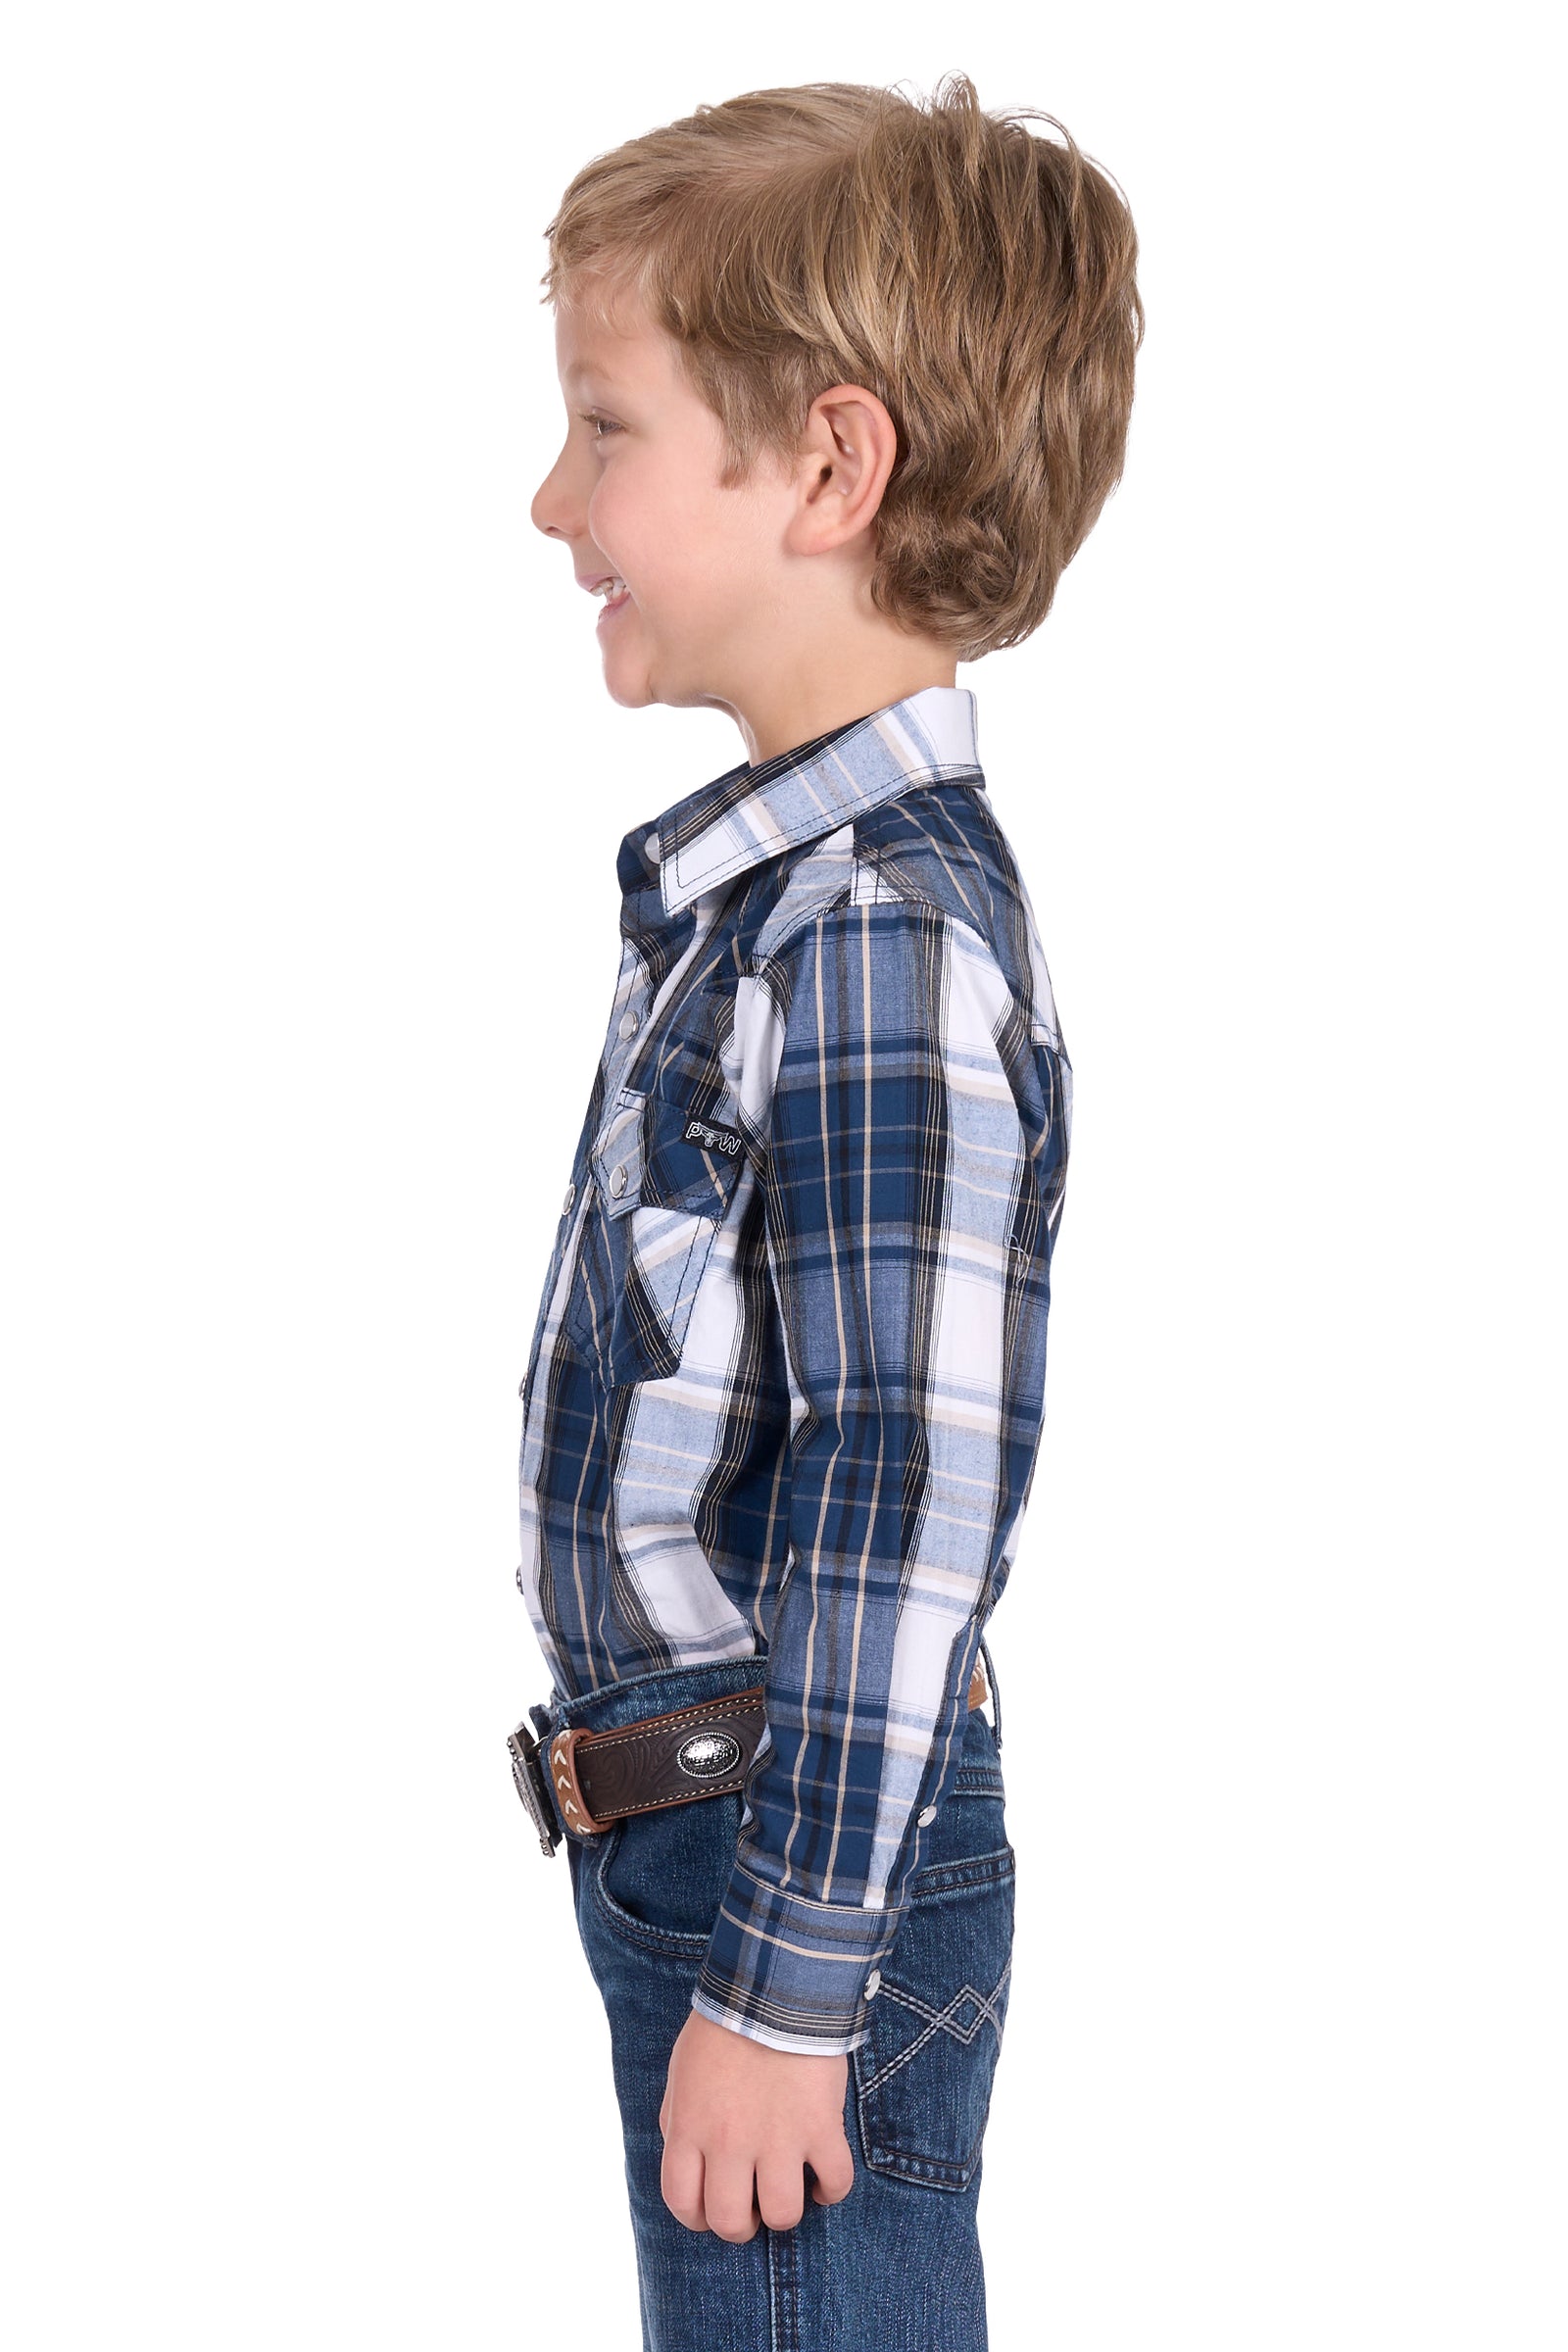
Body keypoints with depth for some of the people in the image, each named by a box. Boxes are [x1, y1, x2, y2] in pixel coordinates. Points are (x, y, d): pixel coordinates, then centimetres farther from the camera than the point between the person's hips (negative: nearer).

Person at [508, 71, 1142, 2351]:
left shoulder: (880, 934, -23)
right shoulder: (776, 877, 8)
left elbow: (904, 1499, -25)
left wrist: (789, 1983, -21)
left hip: (805, 1849, -10)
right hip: (694, 1818, 10)